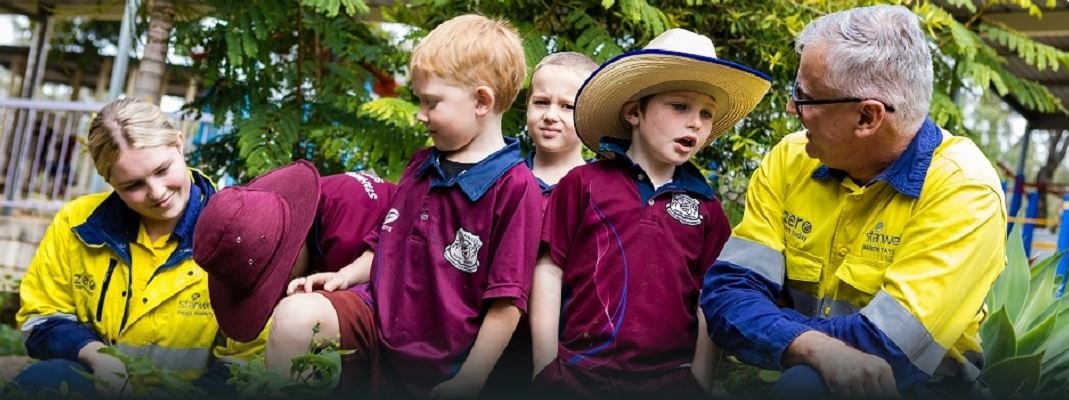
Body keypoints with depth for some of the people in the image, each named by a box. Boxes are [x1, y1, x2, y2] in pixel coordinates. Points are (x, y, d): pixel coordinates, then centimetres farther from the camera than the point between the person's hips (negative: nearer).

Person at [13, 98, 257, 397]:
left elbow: (245, 358, -6)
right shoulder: (79, 222, -1)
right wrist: (96, 354, -13)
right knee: (39, 380, -29)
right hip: (92, 380, 2)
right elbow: (41, 320, 8)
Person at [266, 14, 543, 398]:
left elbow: (505, 304, -14)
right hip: (380, 312, 5)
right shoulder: (420, 165, 11)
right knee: (295, 314, -19)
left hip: (440, 357, -5)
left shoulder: (515, 187, -14)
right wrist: (342, 277, 3)